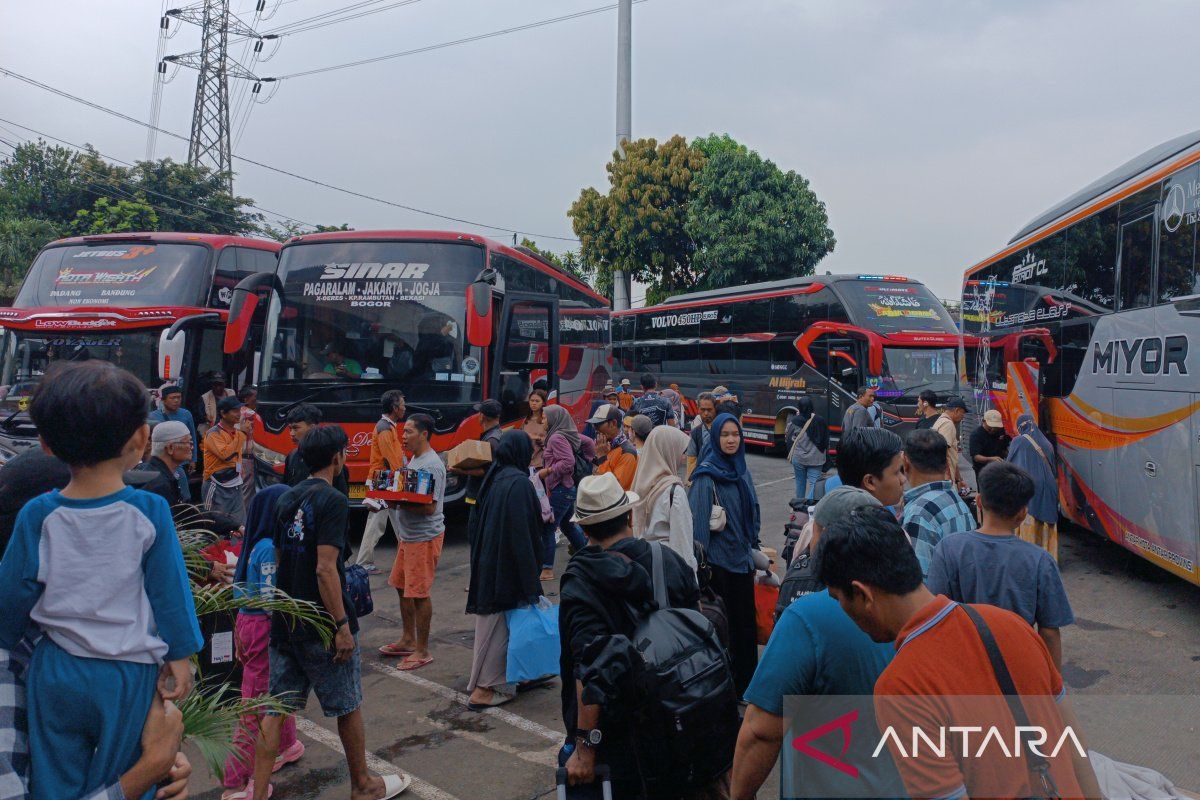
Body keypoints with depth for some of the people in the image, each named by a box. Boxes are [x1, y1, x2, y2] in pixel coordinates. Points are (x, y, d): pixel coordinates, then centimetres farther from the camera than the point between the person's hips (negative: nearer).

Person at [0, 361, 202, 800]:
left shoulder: (37, 516, -9)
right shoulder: (149, 512, -15)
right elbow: (170, 591, -9)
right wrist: (180, 657, 3)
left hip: (56, 675, 2)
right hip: (130, 678, -2)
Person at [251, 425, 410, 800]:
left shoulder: (286, 499, 8)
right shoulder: (332, 501, -17)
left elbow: (278, 559, 15)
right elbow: (325, 568, -23)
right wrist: (342, 625, -20)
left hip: (284, 621, 7)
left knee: (277, 707, 11)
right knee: (347, 706, 10)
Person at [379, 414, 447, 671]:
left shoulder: (431, 465, -19)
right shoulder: (414, 460, 13)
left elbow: (429, 506, -24)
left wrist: (398, 503, -22)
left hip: (424, 538, -10)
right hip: (409, 536, 10)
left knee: (419, 593, -4)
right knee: (402, 587, 18)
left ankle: (422, 650, 7)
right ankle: (408, 640, 32)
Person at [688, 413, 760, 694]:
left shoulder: (741, 470, 7)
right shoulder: (707, 475, -14)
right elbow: (697, 520, -17)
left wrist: (752, 549, 19)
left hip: (741, 557, 6)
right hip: (718, 558, -6)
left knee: (745, 617, 11)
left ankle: (746, 679, 26)